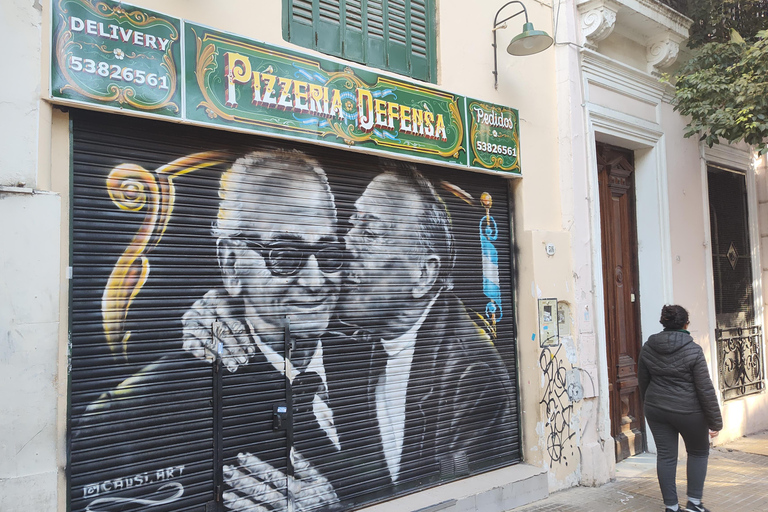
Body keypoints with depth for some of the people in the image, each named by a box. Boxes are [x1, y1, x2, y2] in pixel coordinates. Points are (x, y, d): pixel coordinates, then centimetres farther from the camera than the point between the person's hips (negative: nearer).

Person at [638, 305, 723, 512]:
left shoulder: (648, 348, -1)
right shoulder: (693, 350, -13)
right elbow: (705, 389, -12)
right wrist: (715, 421, -5)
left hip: (656, 410, 3)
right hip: (688, 411, -3)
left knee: (665, 456, 10)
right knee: (698, 452, 19)